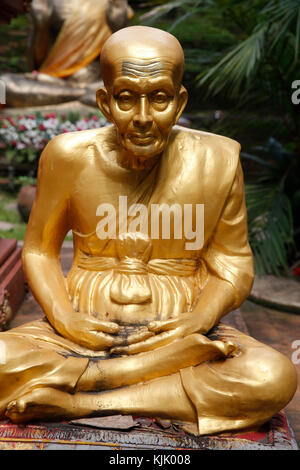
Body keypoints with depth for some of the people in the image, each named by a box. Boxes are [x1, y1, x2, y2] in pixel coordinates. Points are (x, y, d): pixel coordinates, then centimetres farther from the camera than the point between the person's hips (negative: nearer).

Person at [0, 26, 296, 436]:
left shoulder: (217, 161, -5)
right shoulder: (69, 157, -5)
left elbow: (233, 263, 3)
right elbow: (39, 250, 6)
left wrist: (201, 318, -16)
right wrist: (62, 317, -13)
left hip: (178, 333, 1)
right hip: (86, 334, 0)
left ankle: (79, 401, -20)